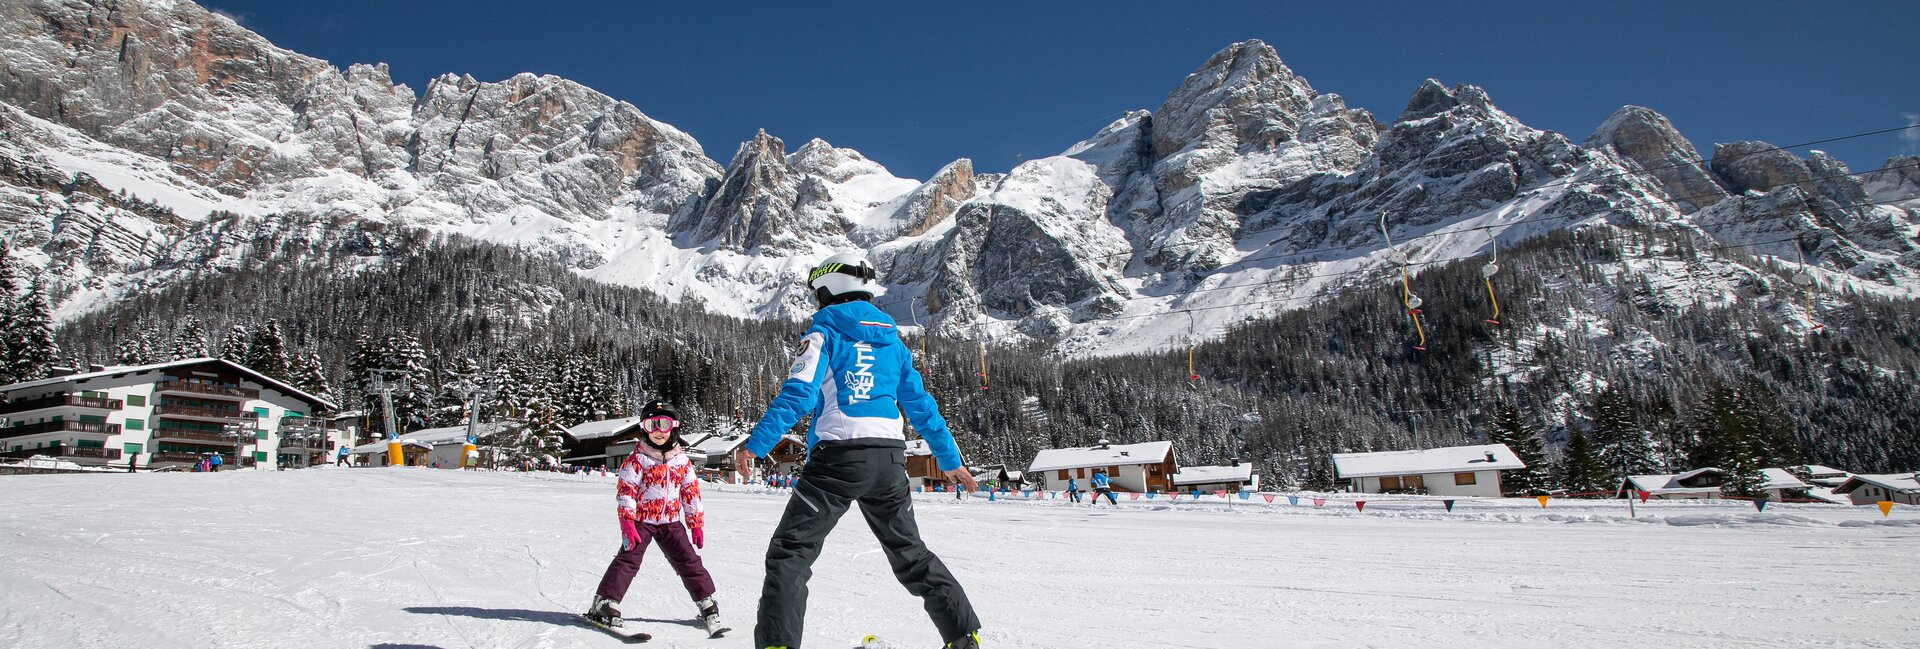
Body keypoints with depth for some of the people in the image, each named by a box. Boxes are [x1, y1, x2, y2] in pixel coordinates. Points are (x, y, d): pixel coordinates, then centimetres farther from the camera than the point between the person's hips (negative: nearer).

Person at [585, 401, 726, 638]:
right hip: (641, 520, -3)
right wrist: (627, 523, -20)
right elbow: (625, 491, -11)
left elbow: (691, 492, 11)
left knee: (689, 562, 3)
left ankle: (707, 606, 11)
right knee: (628, 560, -12)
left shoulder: (681, 459, 5)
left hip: (671, 521, 3)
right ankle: (604, 604, -5)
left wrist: (696, 524, 9)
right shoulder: (637, 458, -7)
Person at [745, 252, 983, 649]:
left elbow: (798, 393, -12)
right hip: (889, 457, 6)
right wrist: (949, 460, 26)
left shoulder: (824, 331, 2)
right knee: (910, 553, 20)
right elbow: (922, 406, 19)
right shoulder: (892, 341, 17)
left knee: (790, 552, 0)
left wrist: (756, 445, -12)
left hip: (837, 454, -6)